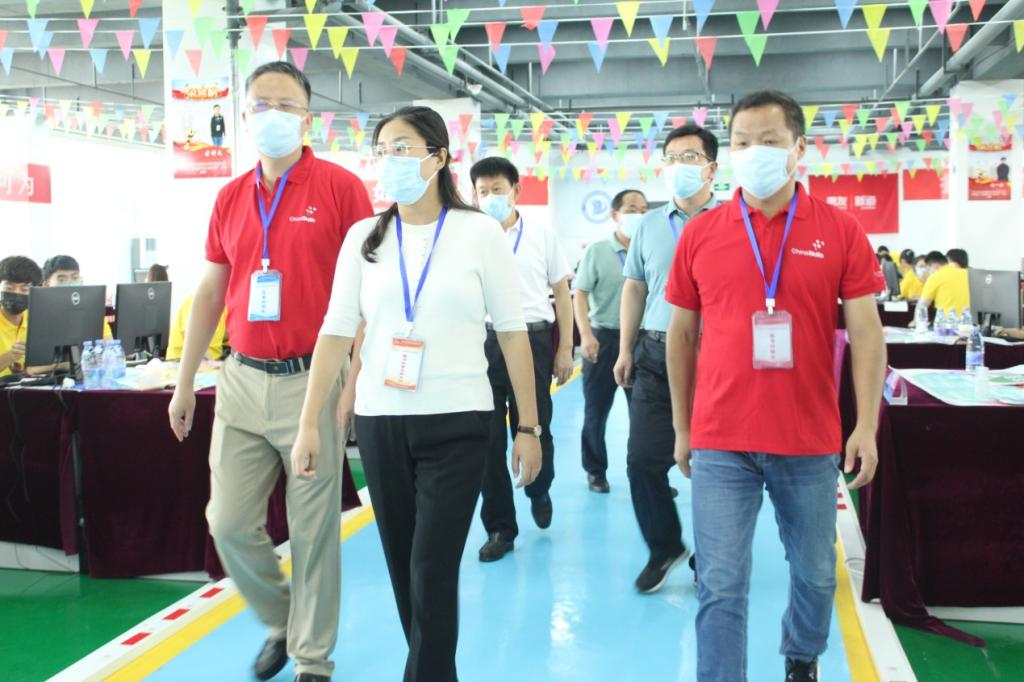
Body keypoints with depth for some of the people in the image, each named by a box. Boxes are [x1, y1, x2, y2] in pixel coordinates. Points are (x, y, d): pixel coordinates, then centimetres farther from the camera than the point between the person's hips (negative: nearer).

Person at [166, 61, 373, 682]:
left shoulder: (340, 188, -5)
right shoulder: (231, 198, 11)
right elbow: (210, 293, 15)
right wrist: (185, 381, 14)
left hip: (312, 380, -5)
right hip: (243, 380, 5)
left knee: (313, 529, 3)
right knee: (230, 522, 7)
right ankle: (280, 622, 32)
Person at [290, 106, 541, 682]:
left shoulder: (480, 232, -1)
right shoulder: (365, 237, 5)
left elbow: (512, 331, 0)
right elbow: (337, 331, 2)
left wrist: (529, 426, -2)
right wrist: (309, 423, -4)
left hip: (457, 424, -3)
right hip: (380, 422, 3)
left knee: (433, 569, -6)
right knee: (402, 567, 12)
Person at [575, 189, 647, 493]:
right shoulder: (597, 251, -2)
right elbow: (580, 295, -4)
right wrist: (585, 334, -16)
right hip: (604, 337, -1)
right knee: (596, 411, 8)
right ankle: (596, 471, 22)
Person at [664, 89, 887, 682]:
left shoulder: (841, 230, -1)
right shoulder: (700, 234, 2)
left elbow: (866, 331, -1)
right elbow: (681, 334, 9)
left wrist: (867, 426, -9)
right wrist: (681, 428, 10)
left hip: (810, 442, 1)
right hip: (720, 443, 0)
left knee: (817, 575, 18)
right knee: (721, 588, 0)